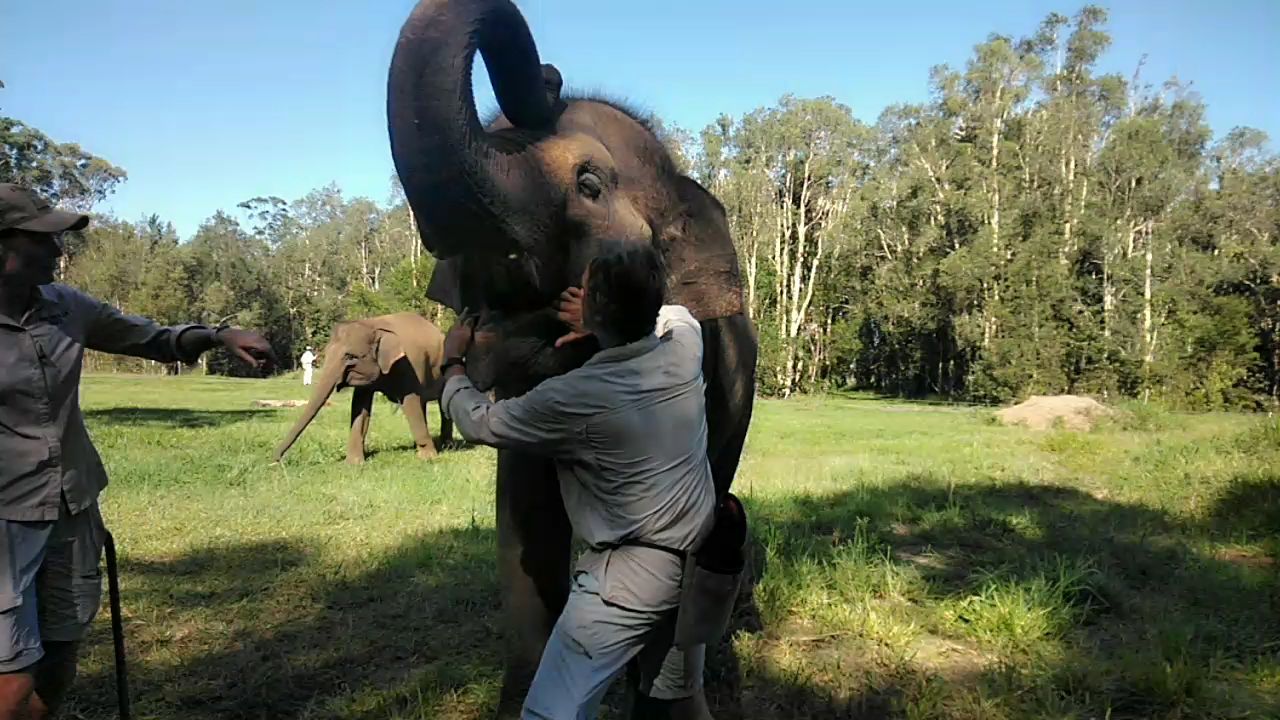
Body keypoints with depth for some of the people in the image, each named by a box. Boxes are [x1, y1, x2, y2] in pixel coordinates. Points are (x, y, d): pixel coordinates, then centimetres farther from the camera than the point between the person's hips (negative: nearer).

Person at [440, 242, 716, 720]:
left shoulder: (574, 397, -20)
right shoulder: (685, 341, -5)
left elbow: (478, 423, -3)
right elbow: (674, 310, 22)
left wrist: (453, 363, 16)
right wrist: (602, 322, 10)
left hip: (630, 574, -7)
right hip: (697, 562, 7)